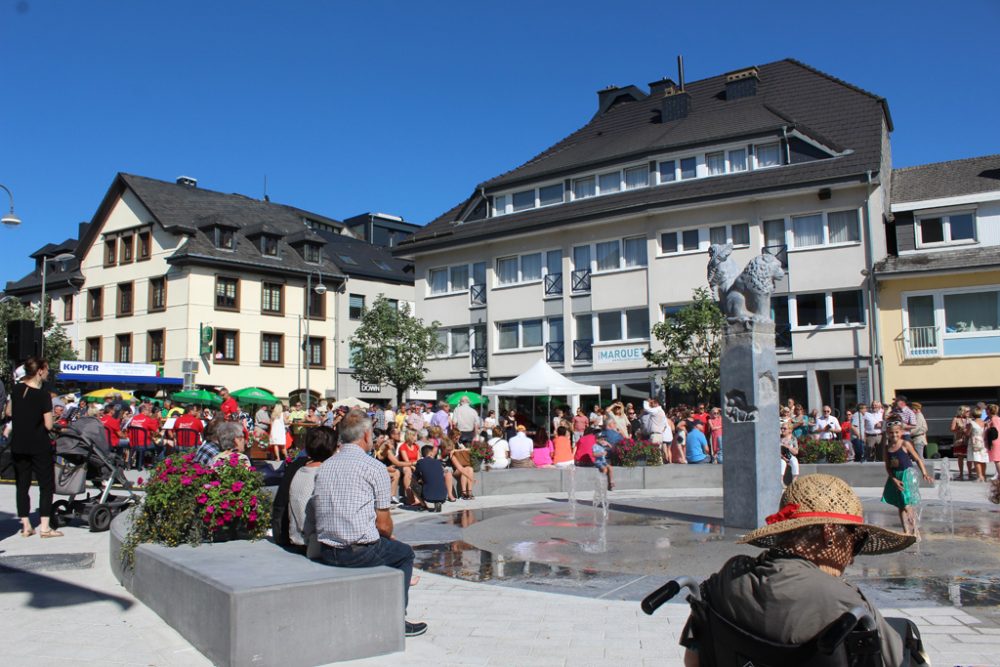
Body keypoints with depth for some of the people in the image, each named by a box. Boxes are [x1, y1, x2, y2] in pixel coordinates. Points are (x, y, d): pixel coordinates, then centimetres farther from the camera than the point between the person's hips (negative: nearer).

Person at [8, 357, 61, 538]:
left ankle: (25, 526, 13)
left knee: (22, 485, 11)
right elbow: (48, 425, -15)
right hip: (39, 447, -5)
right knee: (46, 485, 4)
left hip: (18, 446, 5)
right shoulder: (43, 395, -16)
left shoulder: (17, 389, 0)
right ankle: (44, 527, 0)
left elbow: (8, 412, 13)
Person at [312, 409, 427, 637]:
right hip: (360, 552, -7)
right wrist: (389, 538, 16)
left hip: (326, 553, 7)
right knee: (405, 553, 20)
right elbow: (383, 524, -8)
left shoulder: (325, 466, 9)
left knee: (382, 544, 32)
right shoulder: (374, 467, -9)